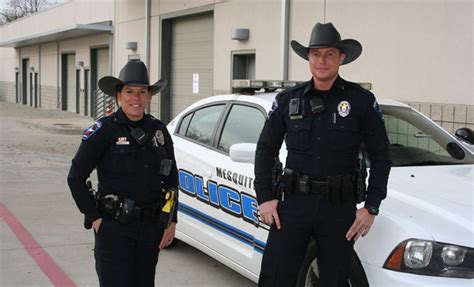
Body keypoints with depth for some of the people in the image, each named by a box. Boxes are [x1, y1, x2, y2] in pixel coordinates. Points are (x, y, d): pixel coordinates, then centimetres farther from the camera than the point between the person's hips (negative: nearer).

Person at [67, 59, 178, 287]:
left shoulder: (158, 130, 6)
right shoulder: (103, 130, -8)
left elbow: (171, 178, 13)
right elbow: (75, 177, -5)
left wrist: (171, 221, 8)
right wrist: (94, 217, -9)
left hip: (151, 226, 5)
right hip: (114, 227, -5)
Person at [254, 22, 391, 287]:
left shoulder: (362, 101, 0)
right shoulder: (287, 100, 6)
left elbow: (380, 157, 3)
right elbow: (266, 149, 11)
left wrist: (371, 207, -3)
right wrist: (265, 197, 2)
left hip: (340, 208, -1)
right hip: (293, 204, 1)